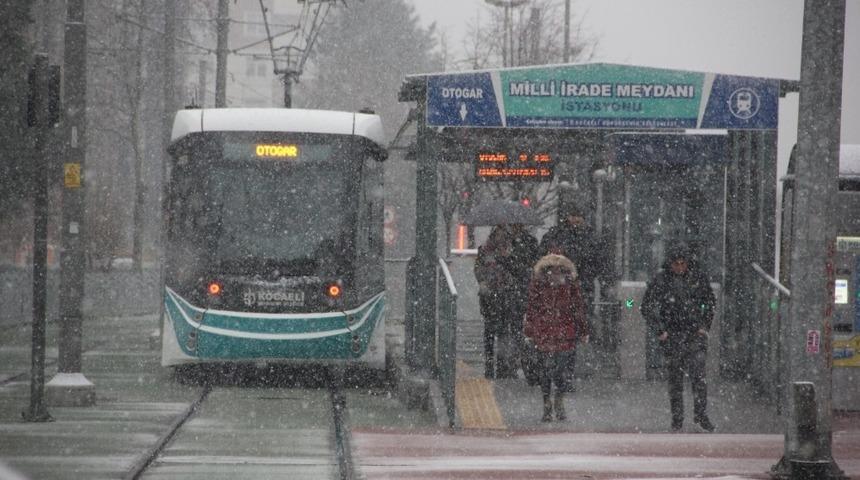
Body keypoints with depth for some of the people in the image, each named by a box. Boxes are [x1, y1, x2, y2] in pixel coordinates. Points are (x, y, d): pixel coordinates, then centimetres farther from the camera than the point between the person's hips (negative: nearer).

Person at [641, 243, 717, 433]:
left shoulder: (698, 277, 2)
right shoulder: (660, 280, -4)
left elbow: (710, 302, 16)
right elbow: (647, 307, 1)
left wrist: (705, 325, 6)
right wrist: (660, 331, -4)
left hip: (695, 333, 1)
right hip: (671, 335, -1)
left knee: (698, 374, -13)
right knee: (675, 379, 3)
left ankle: (701, 414, -6)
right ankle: (677, 420, 10)